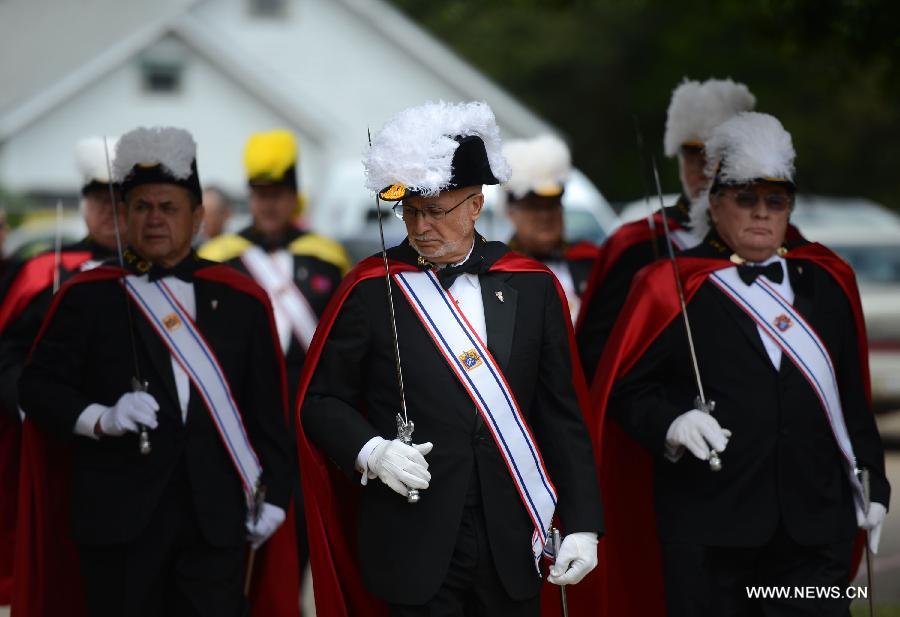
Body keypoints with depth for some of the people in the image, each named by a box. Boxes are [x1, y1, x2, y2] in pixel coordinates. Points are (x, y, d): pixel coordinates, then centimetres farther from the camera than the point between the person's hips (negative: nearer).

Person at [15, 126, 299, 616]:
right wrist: (100, 419, -16)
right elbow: (38, 386, 1)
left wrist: (273, 492, 3)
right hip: (120, 515, -1)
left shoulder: (241, 300, 9)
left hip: (217, 516, 1)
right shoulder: (88, 297, 4)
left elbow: (267, 410, 9)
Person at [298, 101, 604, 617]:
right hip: (415, 549, -2)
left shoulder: (534, 286, 4)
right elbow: (322, 400, 4)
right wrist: (371, 451, -15)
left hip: (512, 545, 2)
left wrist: (583, 525, 1)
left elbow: (562, 418, 6)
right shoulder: (371, 289, -1)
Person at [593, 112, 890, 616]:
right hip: (709, 529, -3)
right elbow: (624, 389, -2)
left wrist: (872, 484, 15)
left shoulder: (827, 280, 12)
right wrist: (671, 423, -21)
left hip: (816, 527, 3)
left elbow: (852, 396, 17)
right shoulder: (671, 286, 0)